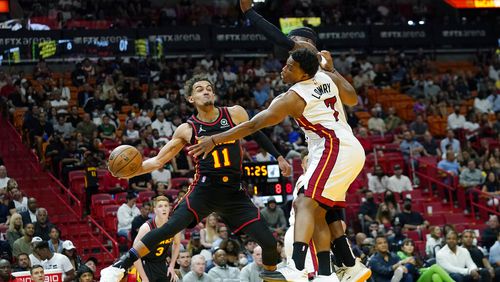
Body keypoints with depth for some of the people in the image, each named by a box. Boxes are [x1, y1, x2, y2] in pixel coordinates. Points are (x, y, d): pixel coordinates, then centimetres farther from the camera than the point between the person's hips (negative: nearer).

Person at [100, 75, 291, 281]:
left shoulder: (235, 114, 0)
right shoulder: (187, 130, -1)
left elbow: (257, 134, 19)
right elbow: (158, 161, 1)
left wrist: (278, 157, 16)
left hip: (234, 193, 2)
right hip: (204, 190, -2)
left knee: (268, 242, -4)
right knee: (171, 227, -26)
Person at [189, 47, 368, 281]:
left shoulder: (292, 99, -9)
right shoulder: (328, 78, 12)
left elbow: (253, 125, -10)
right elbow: (352, 99, 29)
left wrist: (214, 140, -8)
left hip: (334, 149, -9)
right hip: (351, 148, 9)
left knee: (306, 204, -20)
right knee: (318, 213, 12)